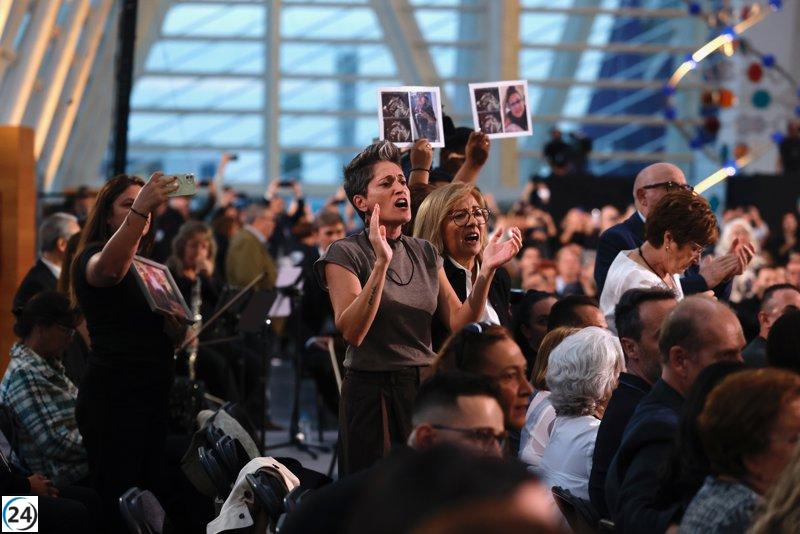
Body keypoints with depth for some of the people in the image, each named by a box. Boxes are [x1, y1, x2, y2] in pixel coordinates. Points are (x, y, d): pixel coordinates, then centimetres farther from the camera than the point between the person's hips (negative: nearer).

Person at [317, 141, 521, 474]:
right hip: (373, 392, -5)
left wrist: (487, 270, -9)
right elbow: (351, 331, -18)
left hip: (426, 387, 5)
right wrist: (381, 264, -26)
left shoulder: (425, 253, 10)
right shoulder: (346, 253, -6)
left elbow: (459, 323, 3)